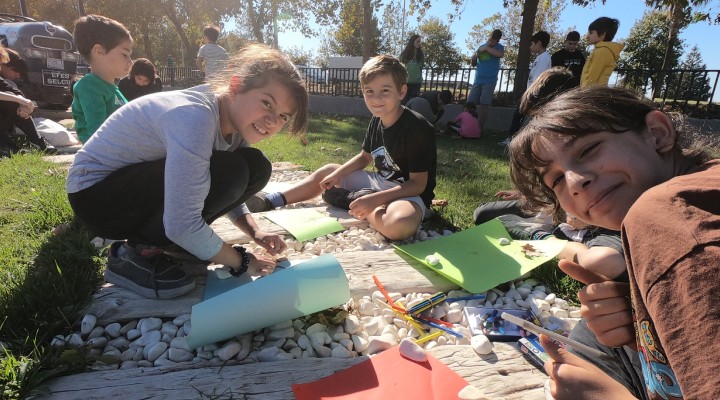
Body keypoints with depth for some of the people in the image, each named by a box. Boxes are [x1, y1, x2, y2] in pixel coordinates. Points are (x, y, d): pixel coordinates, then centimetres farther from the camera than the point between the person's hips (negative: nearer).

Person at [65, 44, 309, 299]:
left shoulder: (238, 122, -6)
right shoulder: (196, 117, -33)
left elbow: (227, 190, 7)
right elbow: (181, 225, -34)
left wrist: (254, 232, -9)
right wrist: (241, 261, -21)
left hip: (139, 185, 8)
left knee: (256, 167, -7)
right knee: (228, 172, -29)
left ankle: (161, 240, 4)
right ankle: (137, 252, -10)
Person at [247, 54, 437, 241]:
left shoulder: (417, 128, -24)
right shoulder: (377, 119, 0)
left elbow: (418, 184, -24)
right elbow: (365, 157, 14)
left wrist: (374, 199, -34)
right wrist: (338, 174, -2)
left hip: (410, 193, -7)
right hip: (381, 182, 7)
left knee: (399, 225, -43)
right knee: (327, 172, 11)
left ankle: (352, 201, -16)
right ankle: (269, 201, 6)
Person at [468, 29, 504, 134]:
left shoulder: (499, 47, 3)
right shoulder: (481, 46, 14)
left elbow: (501, 55, -22)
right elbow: (474, 64, 17)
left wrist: (487, 48, -14)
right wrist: (473, 59, -6)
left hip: (490, 81, -4)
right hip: (478, 80, 4)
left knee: (484, 104, -8)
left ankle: (479, 128, -6)